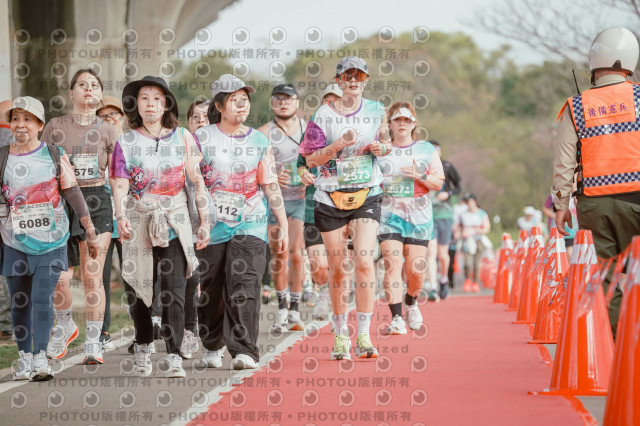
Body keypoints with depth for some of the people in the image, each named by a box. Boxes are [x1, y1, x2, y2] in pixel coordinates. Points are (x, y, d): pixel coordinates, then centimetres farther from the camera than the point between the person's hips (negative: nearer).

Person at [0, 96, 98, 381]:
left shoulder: (55, 156, 2)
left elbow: (74, 195, 4)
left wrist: (91, 233, 5)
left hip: (50, 243, -2)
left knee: (42, 299, -13)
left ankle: (40, 358, -15)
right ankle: (24, 357, 16)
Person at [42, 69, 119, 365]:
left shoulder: (106, 131, 9)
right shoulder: (55, 127, 7)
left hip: (96, 201, 0)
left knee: (92, 275, -5)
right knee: (59, 276, -2)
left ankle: (93, 343, 2)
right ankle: (65, 325, 27)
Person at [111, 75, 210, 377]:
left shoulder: (182, 138, 5)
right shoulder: (126, 143, 3)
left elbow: (197, 181, 6)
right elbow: (120, 185, -7)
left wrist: (205, 221, 2)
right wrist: (121, 218, -24)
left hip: (174, 221, -1)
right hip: (139, 222, 1)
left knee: (174, 291, -11)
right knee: (140, 288, 7)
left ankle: (174, 356, -11)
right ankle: (142, 347, 28)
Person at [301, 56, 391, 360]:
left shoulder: (376, 111, 4)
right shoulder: (323, 115, -3)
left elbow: (386, 143, 18)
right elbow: (310, 159, -5)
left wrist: (382, 147, -5)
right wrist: (339, 144, -20)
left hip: (367, 196, 0)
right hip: (330, 198, 0)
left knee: (364, 261, -15)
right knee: (337, 268, 5)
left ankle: (364, 336, -12)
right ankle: (341, 334, 20)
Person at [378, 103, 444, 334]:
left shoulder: (427, 150, 8)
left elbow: (438, 183, 5)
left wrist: (419, 176, -12)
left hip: (419, 217, 1)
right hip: (389, 214, -1)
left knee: (415, 269, -2)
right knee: (392, 264, -16)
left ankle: (411, 302, 31)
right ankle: (396, 318, -19)